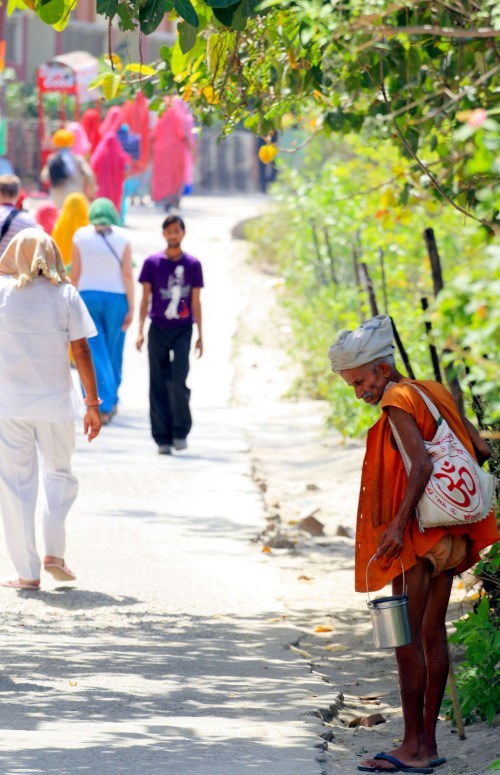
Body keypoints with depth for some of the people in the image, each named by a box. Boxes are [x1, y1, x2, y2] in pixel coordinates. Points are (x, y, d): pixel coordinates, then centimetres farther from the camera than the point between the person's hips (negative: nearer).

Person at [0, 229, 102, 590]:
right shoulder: (66, 295, -2)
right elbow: (81, 351, -4)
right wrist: (93, 404, 0)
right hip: (55, 401, 0)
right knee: (59, 474, 19)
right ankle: (54, 552, 5)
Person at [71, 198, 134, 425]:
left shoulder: (81, 236, -2)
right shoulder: (122, 237, -3)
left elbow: (75, 273, -1)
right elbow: (128, 274, -7)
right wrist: (131, 307, -4)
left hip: (87, 297, 0)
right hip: (116, 298, 0)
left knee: (94, 354, 0)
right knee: (113, 353, 15)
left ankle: (102, 406, -11)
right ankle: (111, 400, 25)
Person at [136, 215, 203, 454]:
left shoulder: (193, 264, 3)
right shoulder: (152, 263, 2)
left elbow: (196, 302, 7)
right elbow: (145, 298, 4)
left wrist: (200, 335, 6)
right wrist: (140, 330, -3)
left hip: (182, 330, -1)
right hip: (158, 330, 1)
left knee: (178, 381, -13)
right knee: (159, 385, 0)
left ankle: (180, 431, 4)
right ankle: (162, 438, 6)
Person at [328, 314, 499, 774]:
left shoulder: (398, 401, -12)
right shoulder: (433, 393, 12)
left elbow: (422, 463, -24)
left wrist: (399, 523, -26)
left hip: (417, 531, -9)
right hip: (445, 535, 9)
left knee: (407, 635, -5)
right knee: (432, 633, 11)